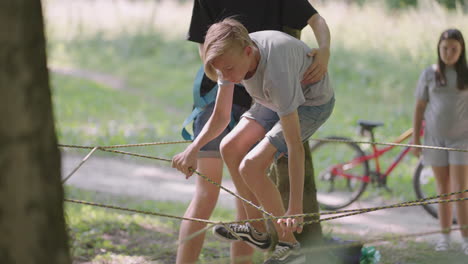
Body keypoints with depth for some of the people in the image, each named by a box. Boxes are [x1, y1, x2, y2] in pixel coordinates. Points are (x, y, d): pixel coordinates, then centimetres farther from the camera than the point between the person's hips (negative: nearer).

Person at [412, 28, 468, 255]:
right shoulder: (429, 74, 3)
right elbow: (420, 108, 6)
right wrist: (415, 139, 3)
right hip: (435, 137, 2)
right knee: (443, 189, 8)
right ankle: (445, 236, 16)